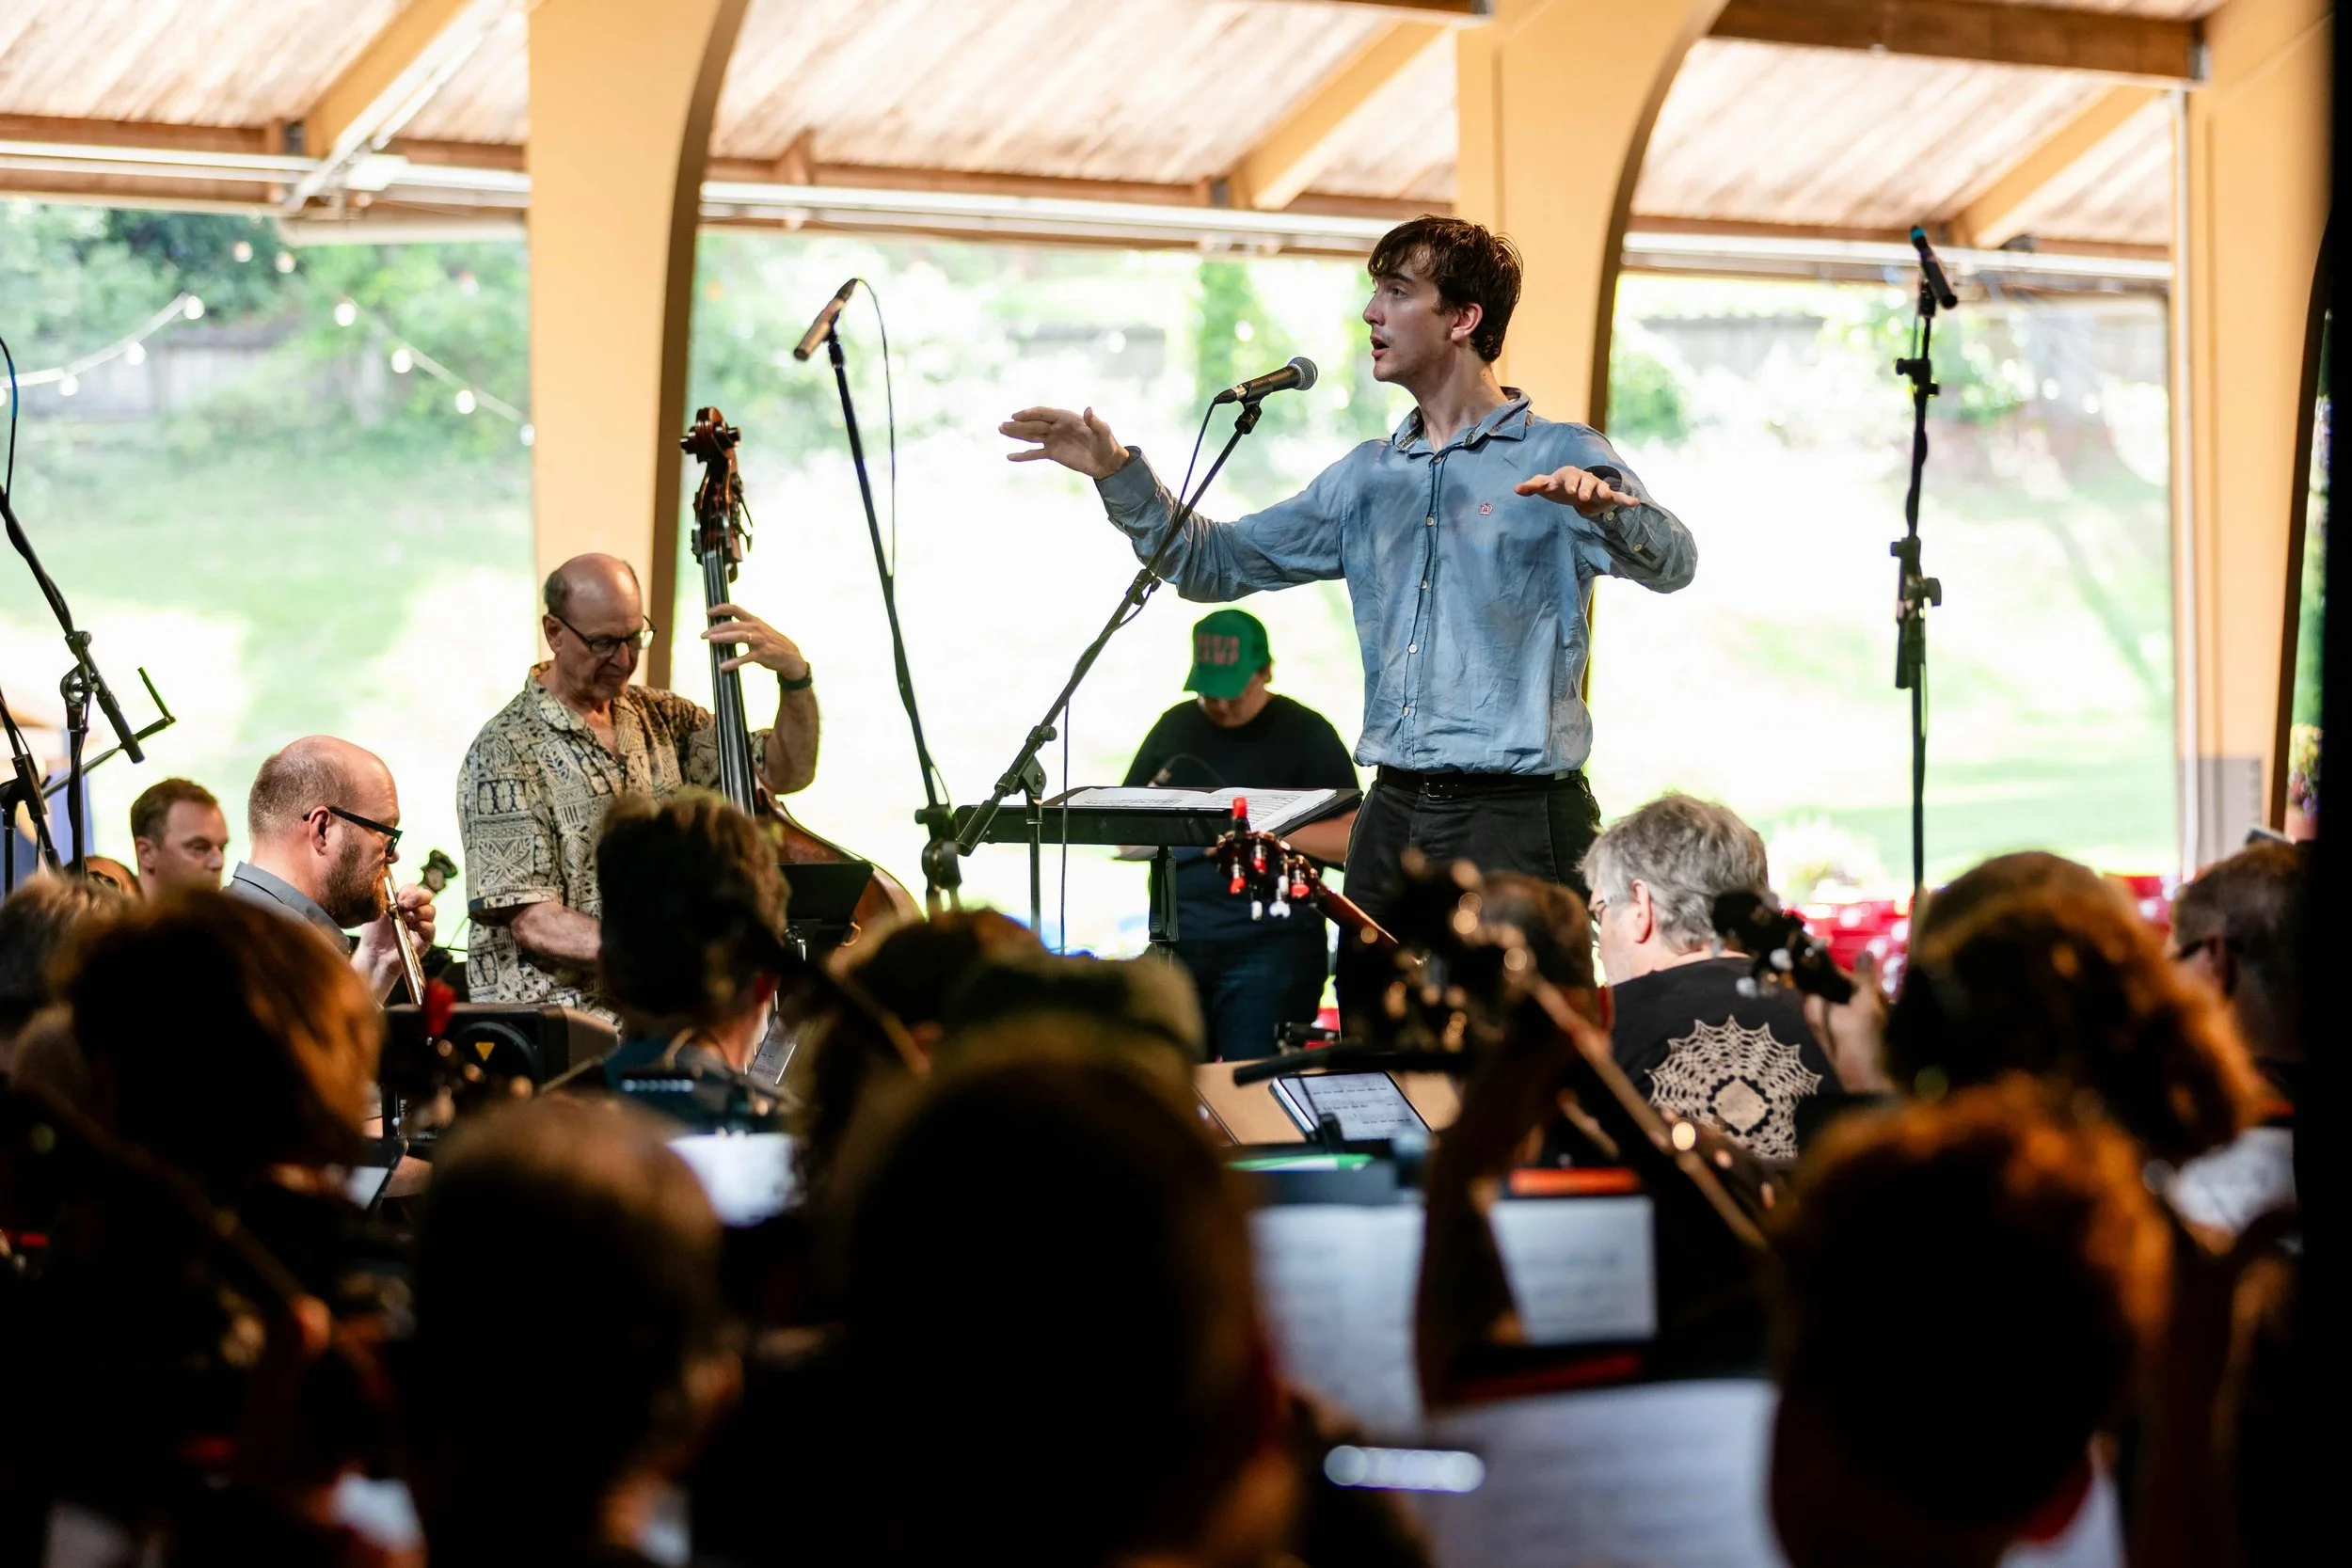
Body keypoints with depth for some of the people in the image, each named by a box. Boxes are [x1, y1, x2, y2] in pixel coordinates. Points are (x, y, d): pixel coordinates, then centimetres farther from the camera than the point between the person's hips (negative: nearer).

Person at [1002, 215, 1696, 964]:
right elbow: (1215, 564, 21)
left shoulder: (1559, 459, -2)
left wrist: (1600, 503, -39)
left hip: (1514, 818, -6)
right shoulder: (1368, 479, 18)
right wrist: (1119, 474, 8)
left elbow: (1669, 564, -17)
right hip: (1393, 817, 6)